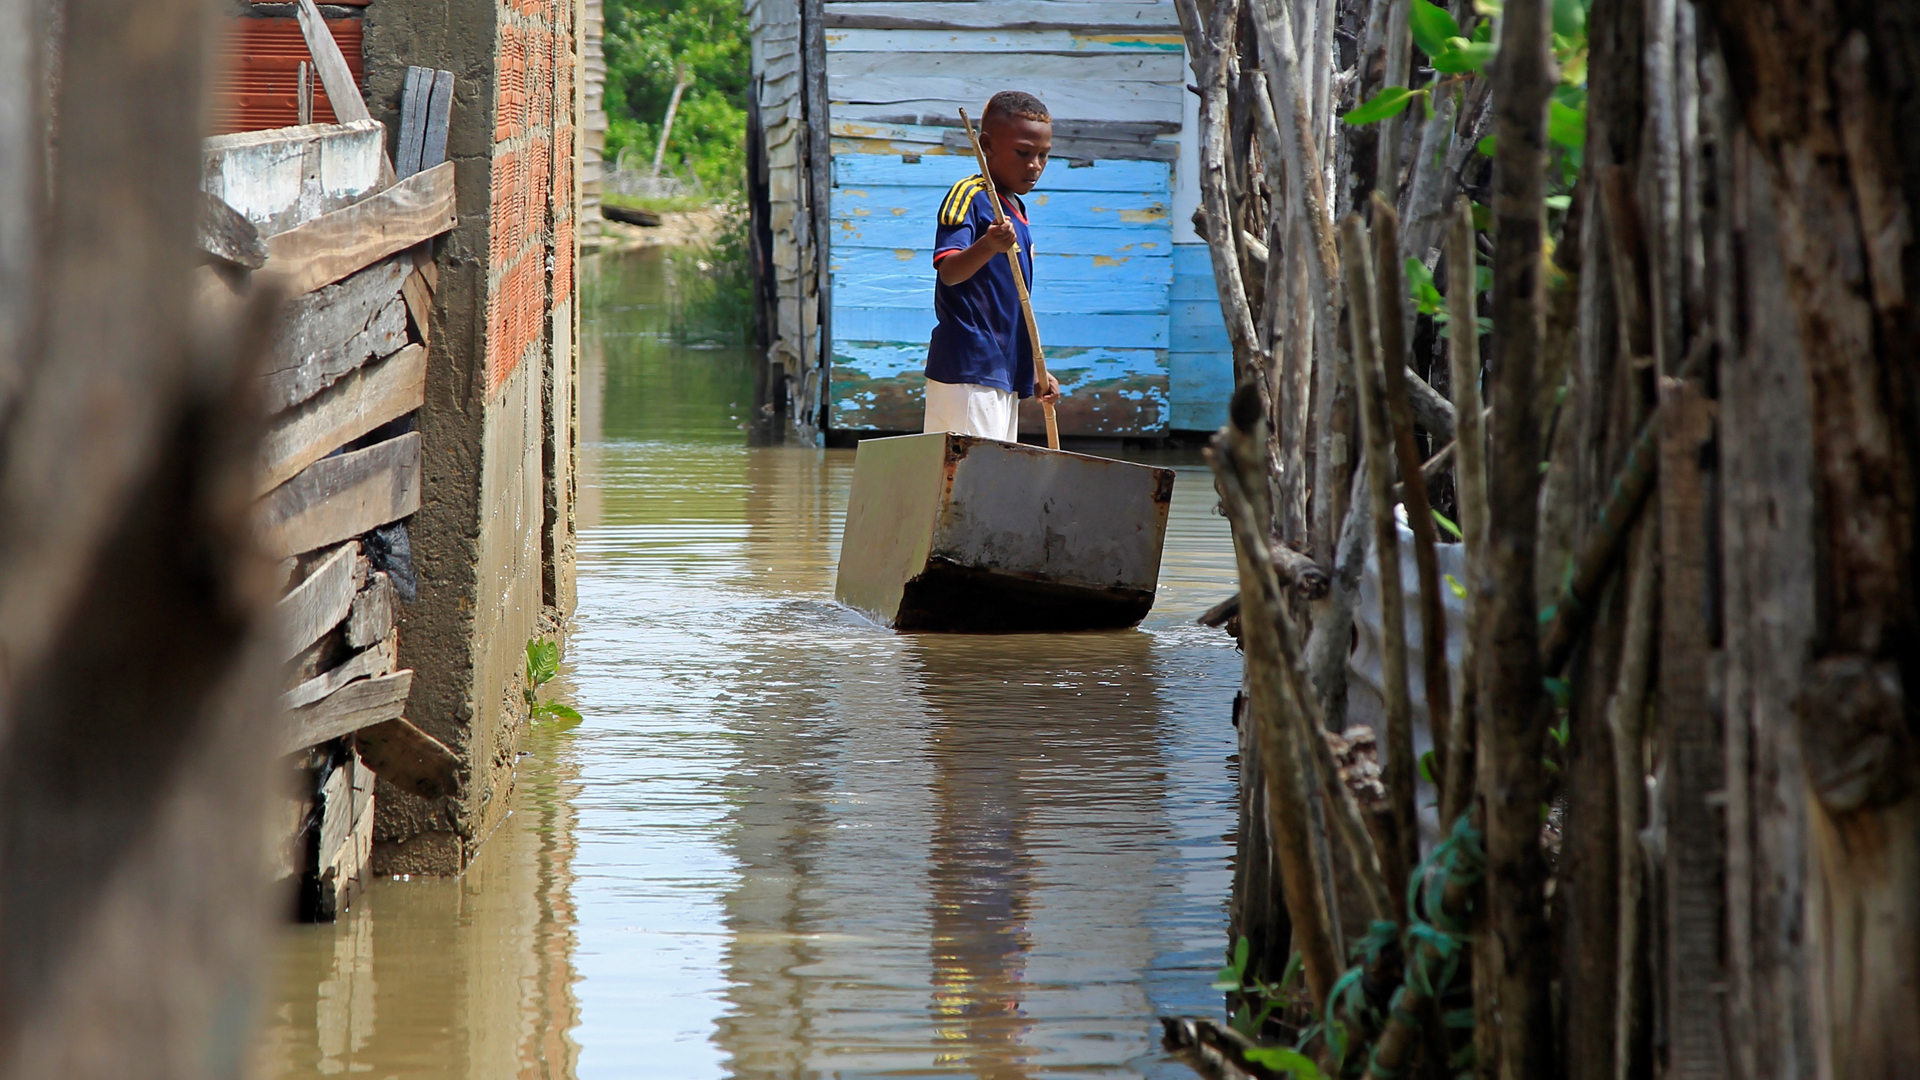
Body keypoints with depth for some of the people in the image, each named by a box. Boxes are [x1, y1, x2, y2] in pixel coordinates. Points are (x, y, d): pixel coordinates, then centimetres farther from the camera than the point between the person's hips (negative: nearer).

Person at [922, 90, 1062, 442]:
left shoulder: (1016, 212, 20)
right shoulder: (968, 196, -7)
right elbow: (948, 271, -23)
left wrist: (1037, 372, 21)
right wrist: (988, 247, -42)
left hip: (1004, 374, 9)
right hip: (968, 370, -9)